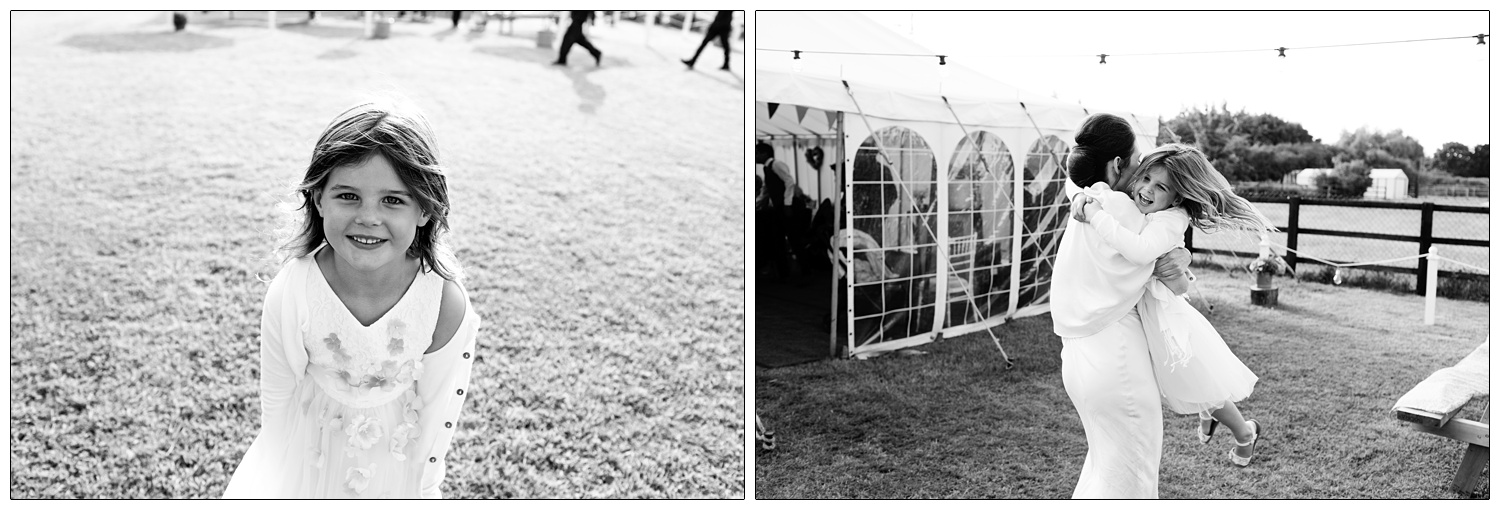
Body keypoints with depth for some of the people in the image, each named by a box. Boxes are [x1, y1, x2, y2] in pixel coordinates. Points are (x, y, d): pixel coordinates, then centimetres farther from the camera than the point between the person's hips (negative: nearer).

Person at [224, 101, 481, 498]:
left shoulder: (446, 305, -31)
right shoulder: (291, 294, -29)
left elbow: (438, 414, -16)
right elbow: (275, 398, -12)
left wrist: (423, 487, -5)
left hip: (395, 459, 0)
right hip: (309, 452, 0)